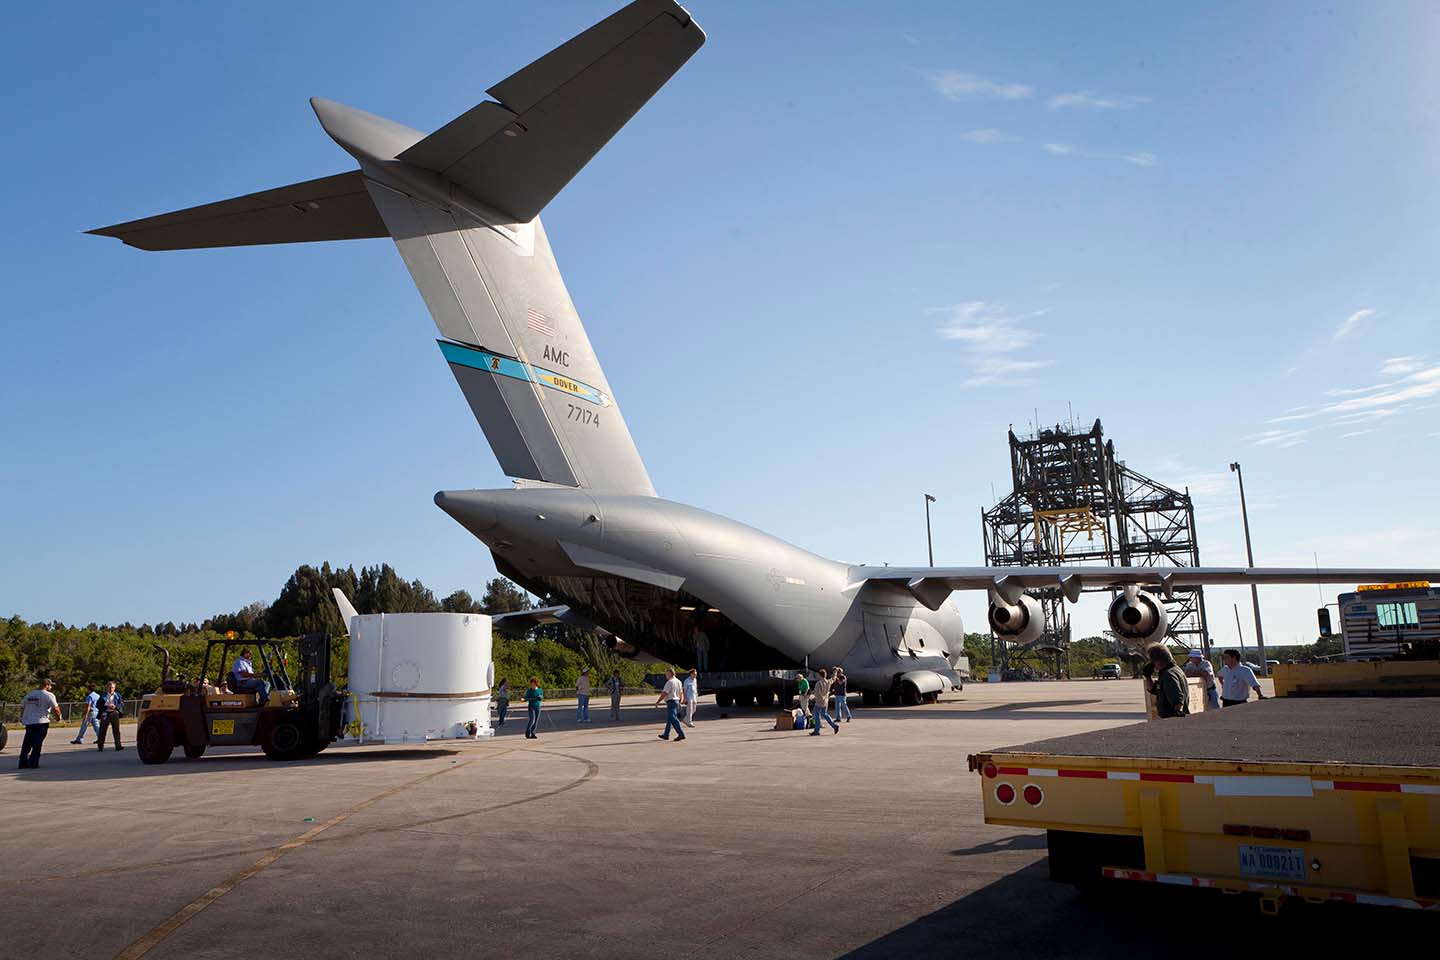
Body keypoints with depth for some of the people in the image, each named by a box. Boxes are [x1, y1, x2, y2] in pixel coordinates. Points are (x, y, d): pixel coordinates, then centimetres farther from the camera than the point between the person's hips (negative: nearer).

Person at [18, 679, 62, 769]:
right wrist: (58, 716, 5)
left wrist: (21, 717, 36)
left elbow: (22, 707, 20)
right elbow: (55, 708, -13)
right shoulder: (48, 695, -7)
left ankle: (23, 763, 12)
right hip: (41, 722, -6)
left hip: (28, 722, 6)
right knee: (37, 743, -2)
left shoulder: (29, 694, 13)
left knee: (27, 743, 12)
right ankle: (33, 763, -4)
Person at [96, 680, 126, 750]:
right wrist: (106, 707, -15)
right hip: (105, 715, 0)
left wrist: (115, 706, -15)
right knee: (102, 731, 3)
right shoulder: (103, 696, 6)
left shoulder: (117, 695, 8)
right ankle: (100, 746, 15)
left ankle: (118, 745, -1)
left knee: (116, 730, -2)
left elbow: (122, 704, 4)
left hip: (114, 714, 0)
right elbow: (98, 705, 1)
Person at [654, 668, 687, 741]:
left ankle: (681, 734, -15)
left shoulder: (669, 682, -16)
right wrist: (680, 701, 29)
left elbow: (664, 693, -19)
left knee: (673, 719, -10)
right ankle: (666, 735, 24)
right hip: (676, 701, 10)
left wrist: (658, 702, -14)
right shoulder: (678, 682, 12)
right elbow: (681, 693, 18)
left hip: (671, 702, -10)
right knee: (669, 719, 17)